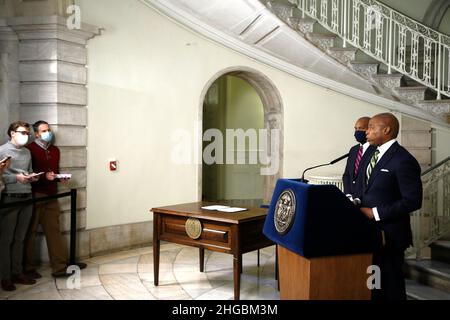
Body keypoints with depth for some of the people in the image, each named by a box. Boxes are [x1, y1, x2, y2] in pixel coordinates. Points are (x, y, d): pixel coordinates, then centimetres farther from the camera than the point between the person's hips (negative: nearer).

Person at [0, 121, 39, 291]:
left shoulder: (27, 152, 15)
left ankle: (17, 272, 19)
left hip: (27, 198, 6)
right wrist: (16, 178, -17)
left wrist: (32, 177, 1)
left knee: (19, 238, 10)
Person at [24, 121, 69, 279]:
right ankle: (27, 268, 16)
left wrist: (60, 177, 6)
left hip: (51, 196, 6)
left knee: (54, 230, 4)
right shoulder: (30, 149, -6)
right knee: (30, 232, 5)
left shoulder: (55, 150, 16)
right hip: (35, 195, -6)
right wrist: (44, 177, -19)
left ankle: (59, 267, 7)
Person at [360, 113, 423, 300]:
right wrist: (360, 205, 2)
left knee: (390, 286, 7)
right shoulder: (375, 156, 11)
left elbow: (412, 201, -20)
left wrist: (375, 213, -19)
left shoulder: (403, 160, -16)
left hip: (388, 234, -8)